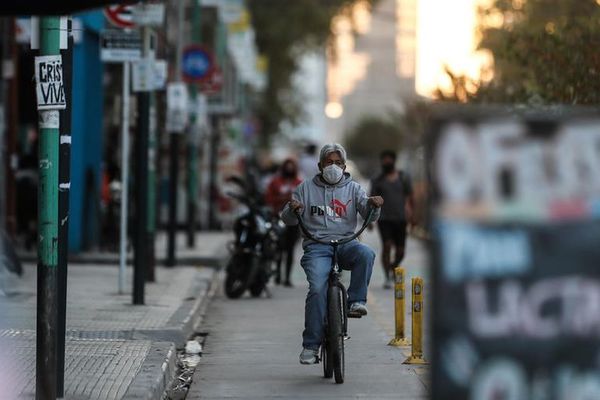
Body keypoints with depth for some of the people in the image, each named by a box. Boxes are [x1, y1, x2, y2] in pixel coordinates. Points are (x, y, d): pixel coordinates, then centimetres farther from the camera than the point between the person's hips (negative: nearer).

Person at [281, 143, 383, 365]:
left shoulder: (352, 188, 14)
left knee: (366, 253, -34)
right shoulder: (306, 188, 13)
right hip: (317, 246, -1)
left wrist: (373, 205, -22)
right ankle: (311, 345, -17)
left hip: (346, 244, 1)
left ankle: (356, 300, -20)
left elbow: (368, 214, 2)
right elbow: (289, 220, 9)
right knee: (317, 289, -23)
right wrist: (292, 210, -15)